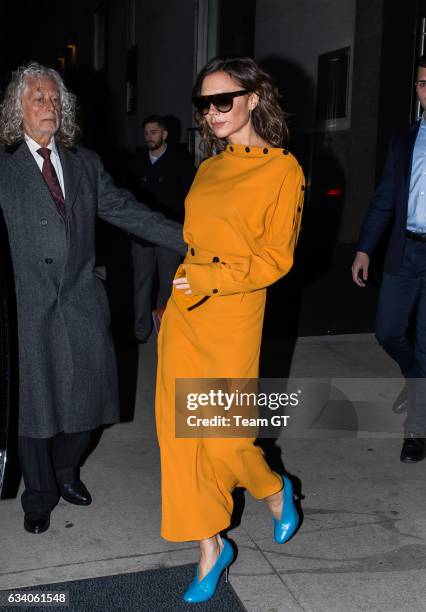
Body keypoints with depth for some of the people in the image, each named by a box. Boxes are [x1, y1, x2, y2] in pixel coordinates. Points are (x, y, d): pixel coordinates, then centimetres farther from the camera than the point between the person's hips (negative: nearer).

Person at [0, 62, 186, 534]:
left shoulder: (85, 163, 11)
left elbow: (127, 211, 9)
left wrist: (191, 240, 2)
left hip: (82, 301, 4)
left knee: (86, 394, 12)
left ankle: (65, 468, 40)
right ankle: (39, 495, 28)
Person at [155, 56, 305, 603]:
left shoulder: (282, 170, -8)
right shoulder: (208, 170, 12)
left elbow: (276, 258, -11)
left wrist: (210, 278, -18)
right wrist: (174, 301, 15)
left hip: (232, 320, -6)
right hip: (183, 314, 7)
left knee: (223, 437, 3)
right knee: (179, 431, 7)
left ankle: (274, 491, 38)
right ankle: (210, 549, 25)